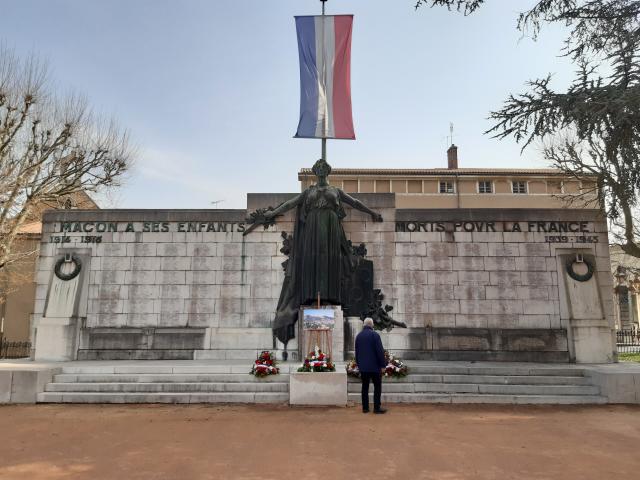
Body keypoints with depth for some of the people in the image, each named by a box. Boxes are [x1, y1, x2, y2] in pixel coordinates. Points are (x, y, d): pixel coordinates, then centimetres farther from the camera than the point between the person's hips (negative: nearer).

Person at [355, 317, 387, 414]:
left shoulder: (358, 336, 6)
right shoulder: (374, 334, -12)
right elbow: (380, 351, -13)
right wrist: (383, 364, -6)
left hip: (363, 366, 5)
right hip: (374, 366, -5)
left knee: (365, 387, 10)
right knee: (377, 386, 4)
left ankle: (365, 407, 12)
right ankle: (377, 408, 3)